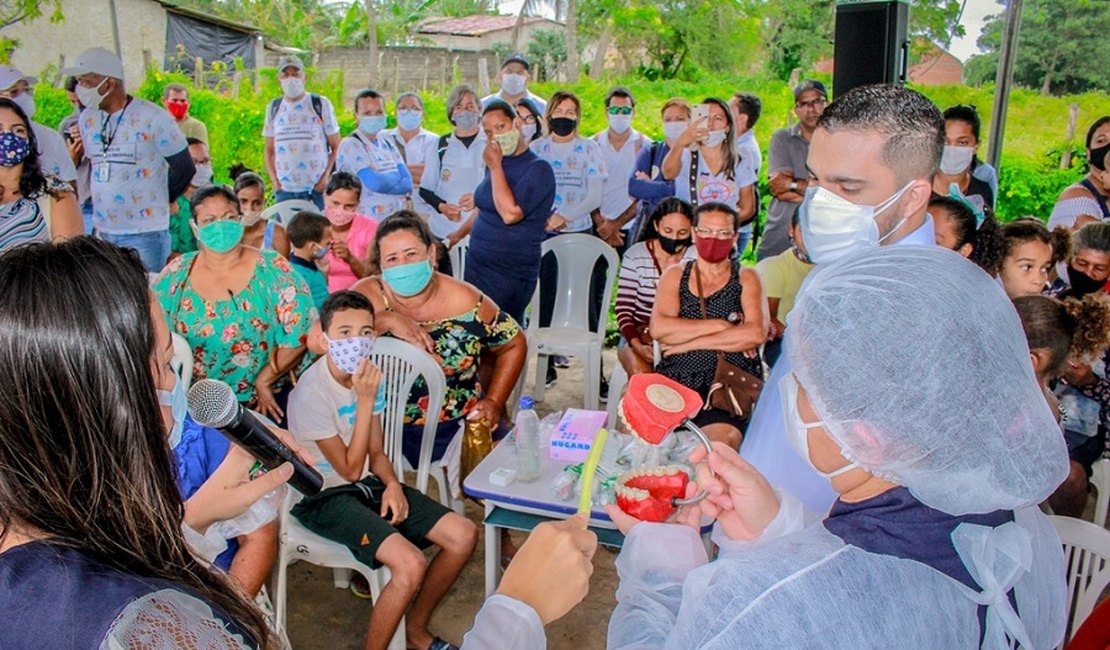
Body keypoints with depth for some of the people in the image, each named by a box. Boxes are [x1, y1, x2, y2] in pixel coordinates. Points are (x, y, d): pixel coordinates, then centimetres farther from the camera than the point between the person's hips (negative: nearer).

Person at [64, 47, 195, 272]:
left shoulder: (152, 118, -10)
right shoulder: (87, 118, 8)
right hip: (102, 232, 6)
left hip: (145, 234, -6)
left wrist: (155, 202, 3)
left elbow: (185, 168, -5)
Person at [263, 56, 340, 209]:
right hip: (284, 190, 3)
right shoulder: (273, 108, 12)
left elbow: (336, 147, 2)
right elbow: (269, 150, 16)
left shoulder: (321, 104, 3)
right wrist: (274, 182, 4)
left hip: (317, 189, -3)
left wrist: (326, 176, -10)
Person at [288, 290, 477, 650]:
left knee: (464, 534, -4)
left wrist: (392, 485, -12)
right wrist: (365, 400, -22)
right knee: (410, 564, -28)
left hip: (368, 484, 7)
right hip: (324, 497, -7)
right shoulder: (311, 392, -21)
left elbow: (376, 453, 9)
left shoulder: (366, 376, 1)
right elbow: (349, 469, -18)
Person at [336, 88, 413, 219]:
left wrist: (385, 182, -14)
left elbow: (408, 182, 2)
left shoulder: (387, 143, 13)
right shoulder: (350, 145, -7)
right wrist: (396, 177, 0)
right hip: (366, 221, -6)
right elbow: (375, 183, -19)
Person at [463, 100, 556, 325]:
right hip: (477, 265, 7)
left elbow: (510, 213, -25)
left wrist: (495, 167, -17)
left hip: (510, 275, -7)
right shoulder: (497, 164, 10)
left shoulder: (538, 169, -13)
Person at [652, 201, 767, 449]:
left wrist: (689, 342, -6)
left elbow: (757, 333, -7)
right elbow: (659, 328, -3)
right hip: (674, 382, 2)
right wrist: (721, 325, -7)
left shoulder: (746, 278, 12)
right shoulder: (675, 275, 16)